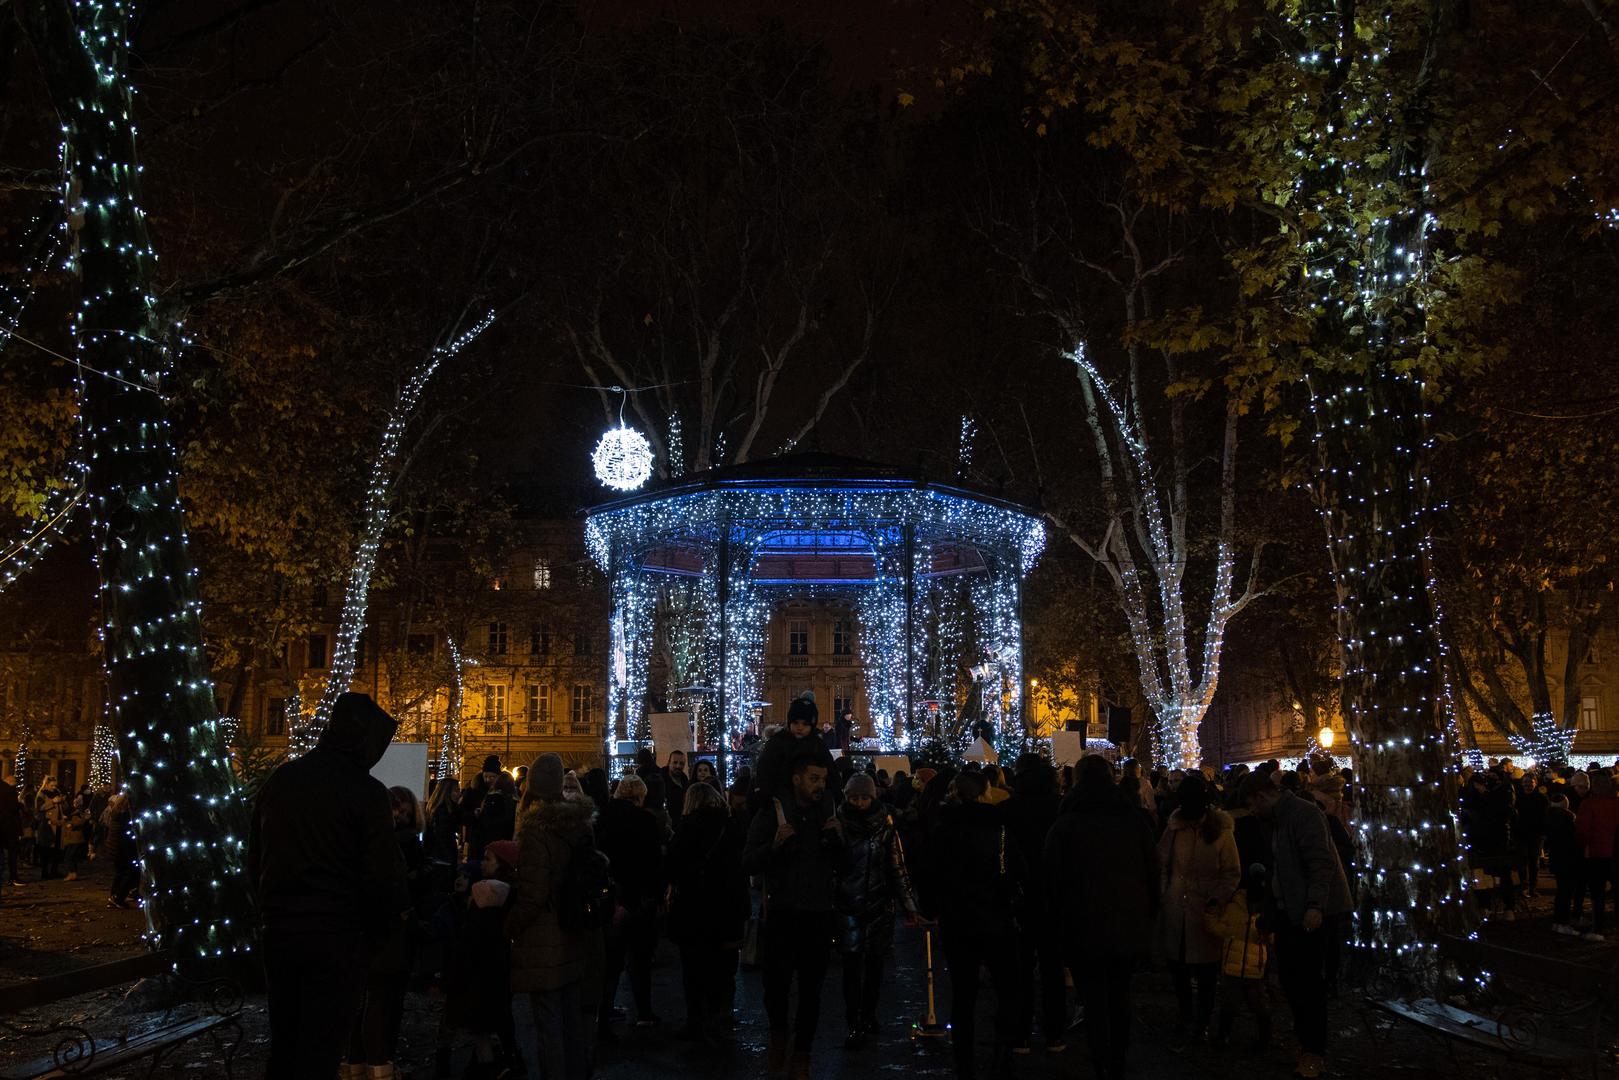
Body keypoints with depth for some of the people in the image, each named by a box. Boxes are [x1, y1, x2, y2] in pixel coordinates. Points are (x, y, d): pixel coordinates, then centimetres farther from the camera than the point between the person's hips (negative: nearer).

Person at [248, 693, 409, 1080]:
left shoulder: (278, 780, 7)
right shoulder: (366, 791, -13)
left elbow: (254, 861, 13)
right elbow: (383, 875, -14)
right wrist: (378, 925, 3)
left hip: (279, 932, 6)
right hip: (337, 937, -6)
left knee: (283, 1045, 18)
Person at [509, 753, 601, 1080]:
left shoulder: (535, 830, -18)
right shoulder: (580, 824, 4)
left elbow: (532, 897, -19)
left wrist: (508, 929, -5)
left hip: (544, 945, -7)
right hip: (576, 940, 7)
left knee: (549, 1025, 1)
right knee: (573, 1019, 16)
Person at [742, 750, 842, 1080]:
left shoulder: (828, 814, 8)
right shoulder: (772, 814, -1)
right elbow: (748, 863, -5)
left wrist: (839, 839, -8)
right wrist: (774, 845, -22)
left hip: (818, 915, 3)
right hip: (781, 913, -3)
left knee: (811, 990, 7)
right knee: (777, 983, -9)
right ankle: (779, 1030, 23)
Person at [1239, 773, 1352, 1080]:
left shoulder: (1304, 813, -13)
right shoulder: (1277, 819, 16)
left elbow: (1321, 863, -19)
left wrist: (1315, 905, -26)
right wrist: (1268, 911, 21)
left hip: (1308, 913, -9)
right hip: (1287, 912, 9)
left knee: (1308, 982, -3)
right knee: (1290, 976, 9)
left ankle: (1315, 1052, 5)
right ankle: (1304, 1039, 21)